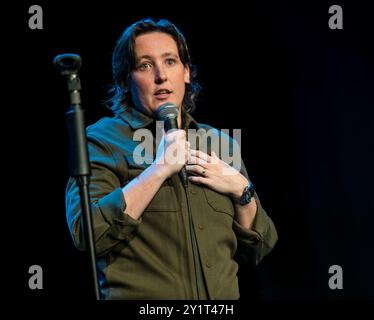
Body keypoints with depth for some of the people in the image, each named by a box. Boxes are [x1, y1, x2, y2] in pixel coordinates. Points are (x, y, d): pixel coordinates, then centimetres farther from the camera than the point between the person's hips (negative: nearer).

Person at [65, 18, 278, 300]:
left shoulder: (219, 141, 8)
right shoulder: (103, 138, -4)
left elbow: (259, 248, 10)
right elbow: (86, 235, -18)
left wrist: (241, 190, -7)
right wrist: (159, 169, -19)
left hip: (223, 296, 4)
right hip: (140, 295, -4)